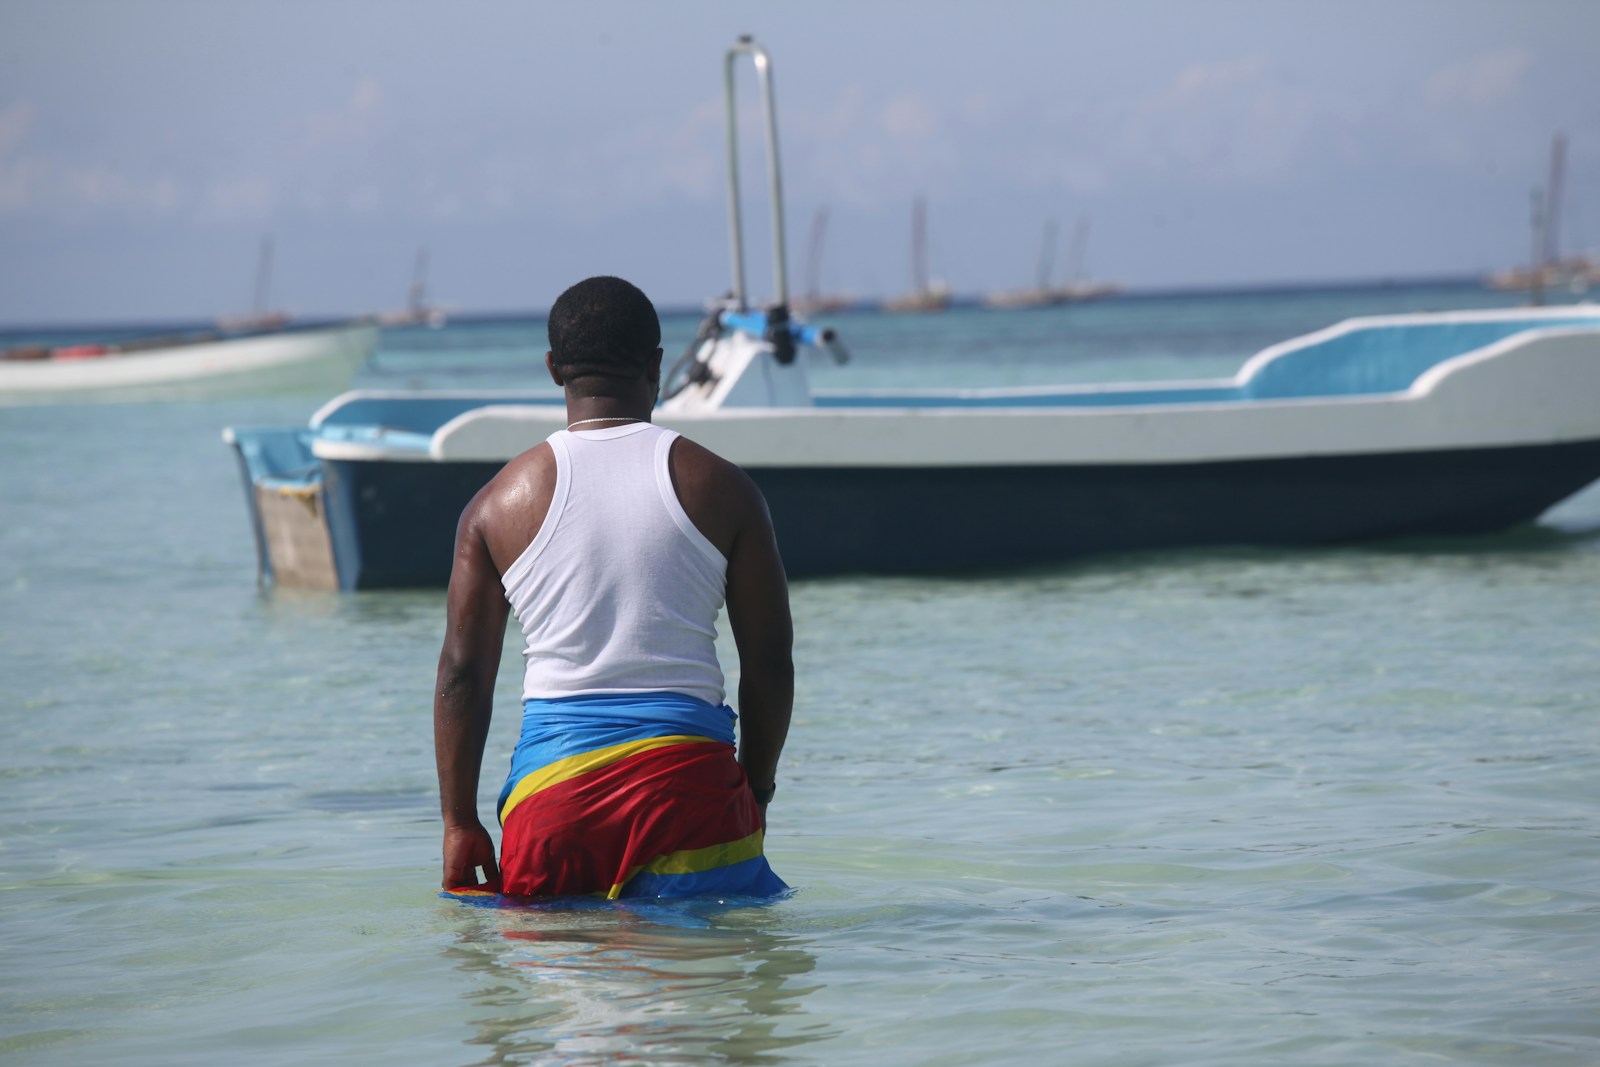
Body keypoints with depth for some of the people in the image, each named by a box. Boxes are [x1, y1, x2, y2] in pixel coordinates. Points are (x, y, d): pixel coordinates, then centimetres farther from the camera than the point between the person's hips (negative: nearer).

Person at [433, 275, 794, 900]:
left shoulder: (500, 501, 7)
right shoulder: (721, 490, 6)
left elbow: (463, 673, 6)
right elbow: (769, 662, 7)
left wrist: (460, 823, 10)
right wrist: (755, 790, 19)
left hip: (554, 768, 1)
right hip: (689, 771, -1)